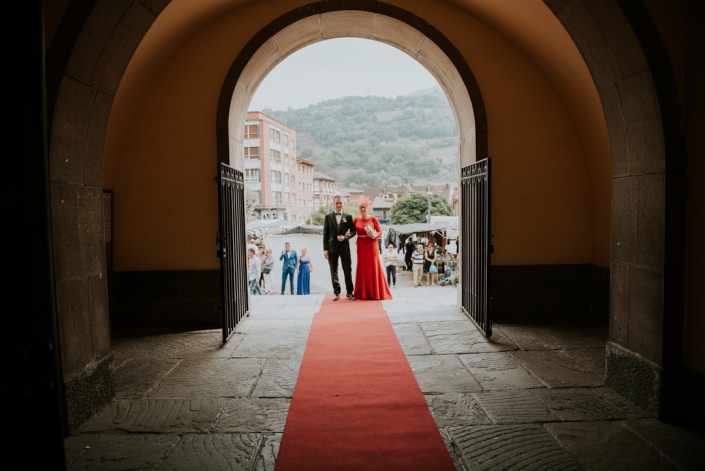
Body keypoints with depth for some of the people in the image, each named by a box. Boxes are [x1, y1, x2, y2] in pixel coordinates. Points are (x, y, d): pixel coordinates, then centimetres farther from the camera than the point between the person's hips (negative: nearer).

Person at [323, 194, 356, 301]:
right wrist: (325, 249, -3)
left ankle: (349, 292, 12)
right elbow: (325, 234, 3)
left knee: (347, 270, 3)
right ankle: (336, 292, 13)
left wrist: (346, 237, -12)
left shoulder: (348, 216, 6)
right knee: (334, 270, 4)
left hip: (344, 246, 0)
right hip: (332, 247, 0)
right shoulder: (328, 216, 5)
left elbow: (353, 231, 8)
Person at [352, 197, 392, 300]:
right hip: (361, 246, 2)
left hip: (372, 245, -2)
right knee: (362, 267, 4)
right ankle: (363, 292, 11)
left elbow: (380, 232, -1)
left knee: (373, 267, 0)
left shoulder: (373, 219, -1)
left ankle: (375, 292, 8)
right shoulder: (356, 220, 6)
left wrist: (375, 235, -20)